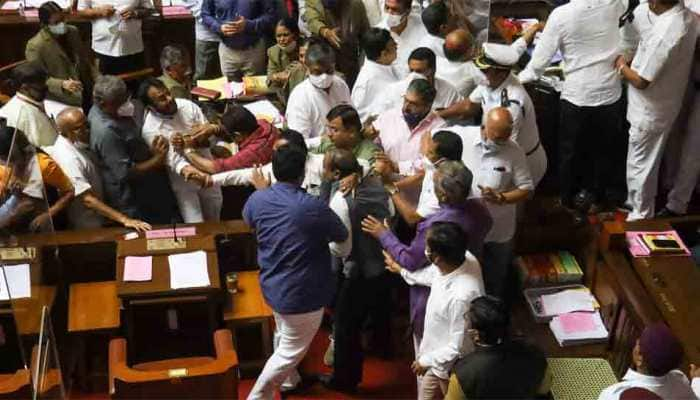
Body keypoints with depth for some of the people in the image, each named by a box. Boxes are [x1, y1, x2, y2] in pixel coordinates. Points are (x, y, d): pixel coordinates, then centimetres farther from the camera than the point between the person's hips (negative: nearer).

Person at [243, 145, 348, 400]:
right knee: (290, 351, 9)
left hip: (272, 286, 7)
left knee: (286, 338, 29)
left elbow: (248, 221, 16)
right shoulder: (313, 207, -25)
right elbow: (342, 235, -7)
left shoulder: (257, 199, -9)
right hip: (302, 293, -7)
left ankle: (291, 379, 50)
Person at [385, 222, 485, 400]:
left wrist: (426, 361, -15)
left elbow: (458, 348, -31)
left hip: (452, 365, -8)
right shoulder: (465, 258, -19)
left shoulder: (461, 296, -44)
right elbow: (432, 275, 6)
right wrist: (401, 270, 20)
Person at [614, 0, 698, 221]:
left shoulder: (663, 33, -33)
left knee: (640, 165, 9)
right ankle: (640, 203, 43)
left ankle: (640, 216, 25)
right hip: (665, 104, 9)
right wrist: (636, 62, 7)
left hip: (649, 112, -9)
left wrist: (622, 66, -9)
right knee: (648, 162, 25)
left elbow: (641, 81, -26)